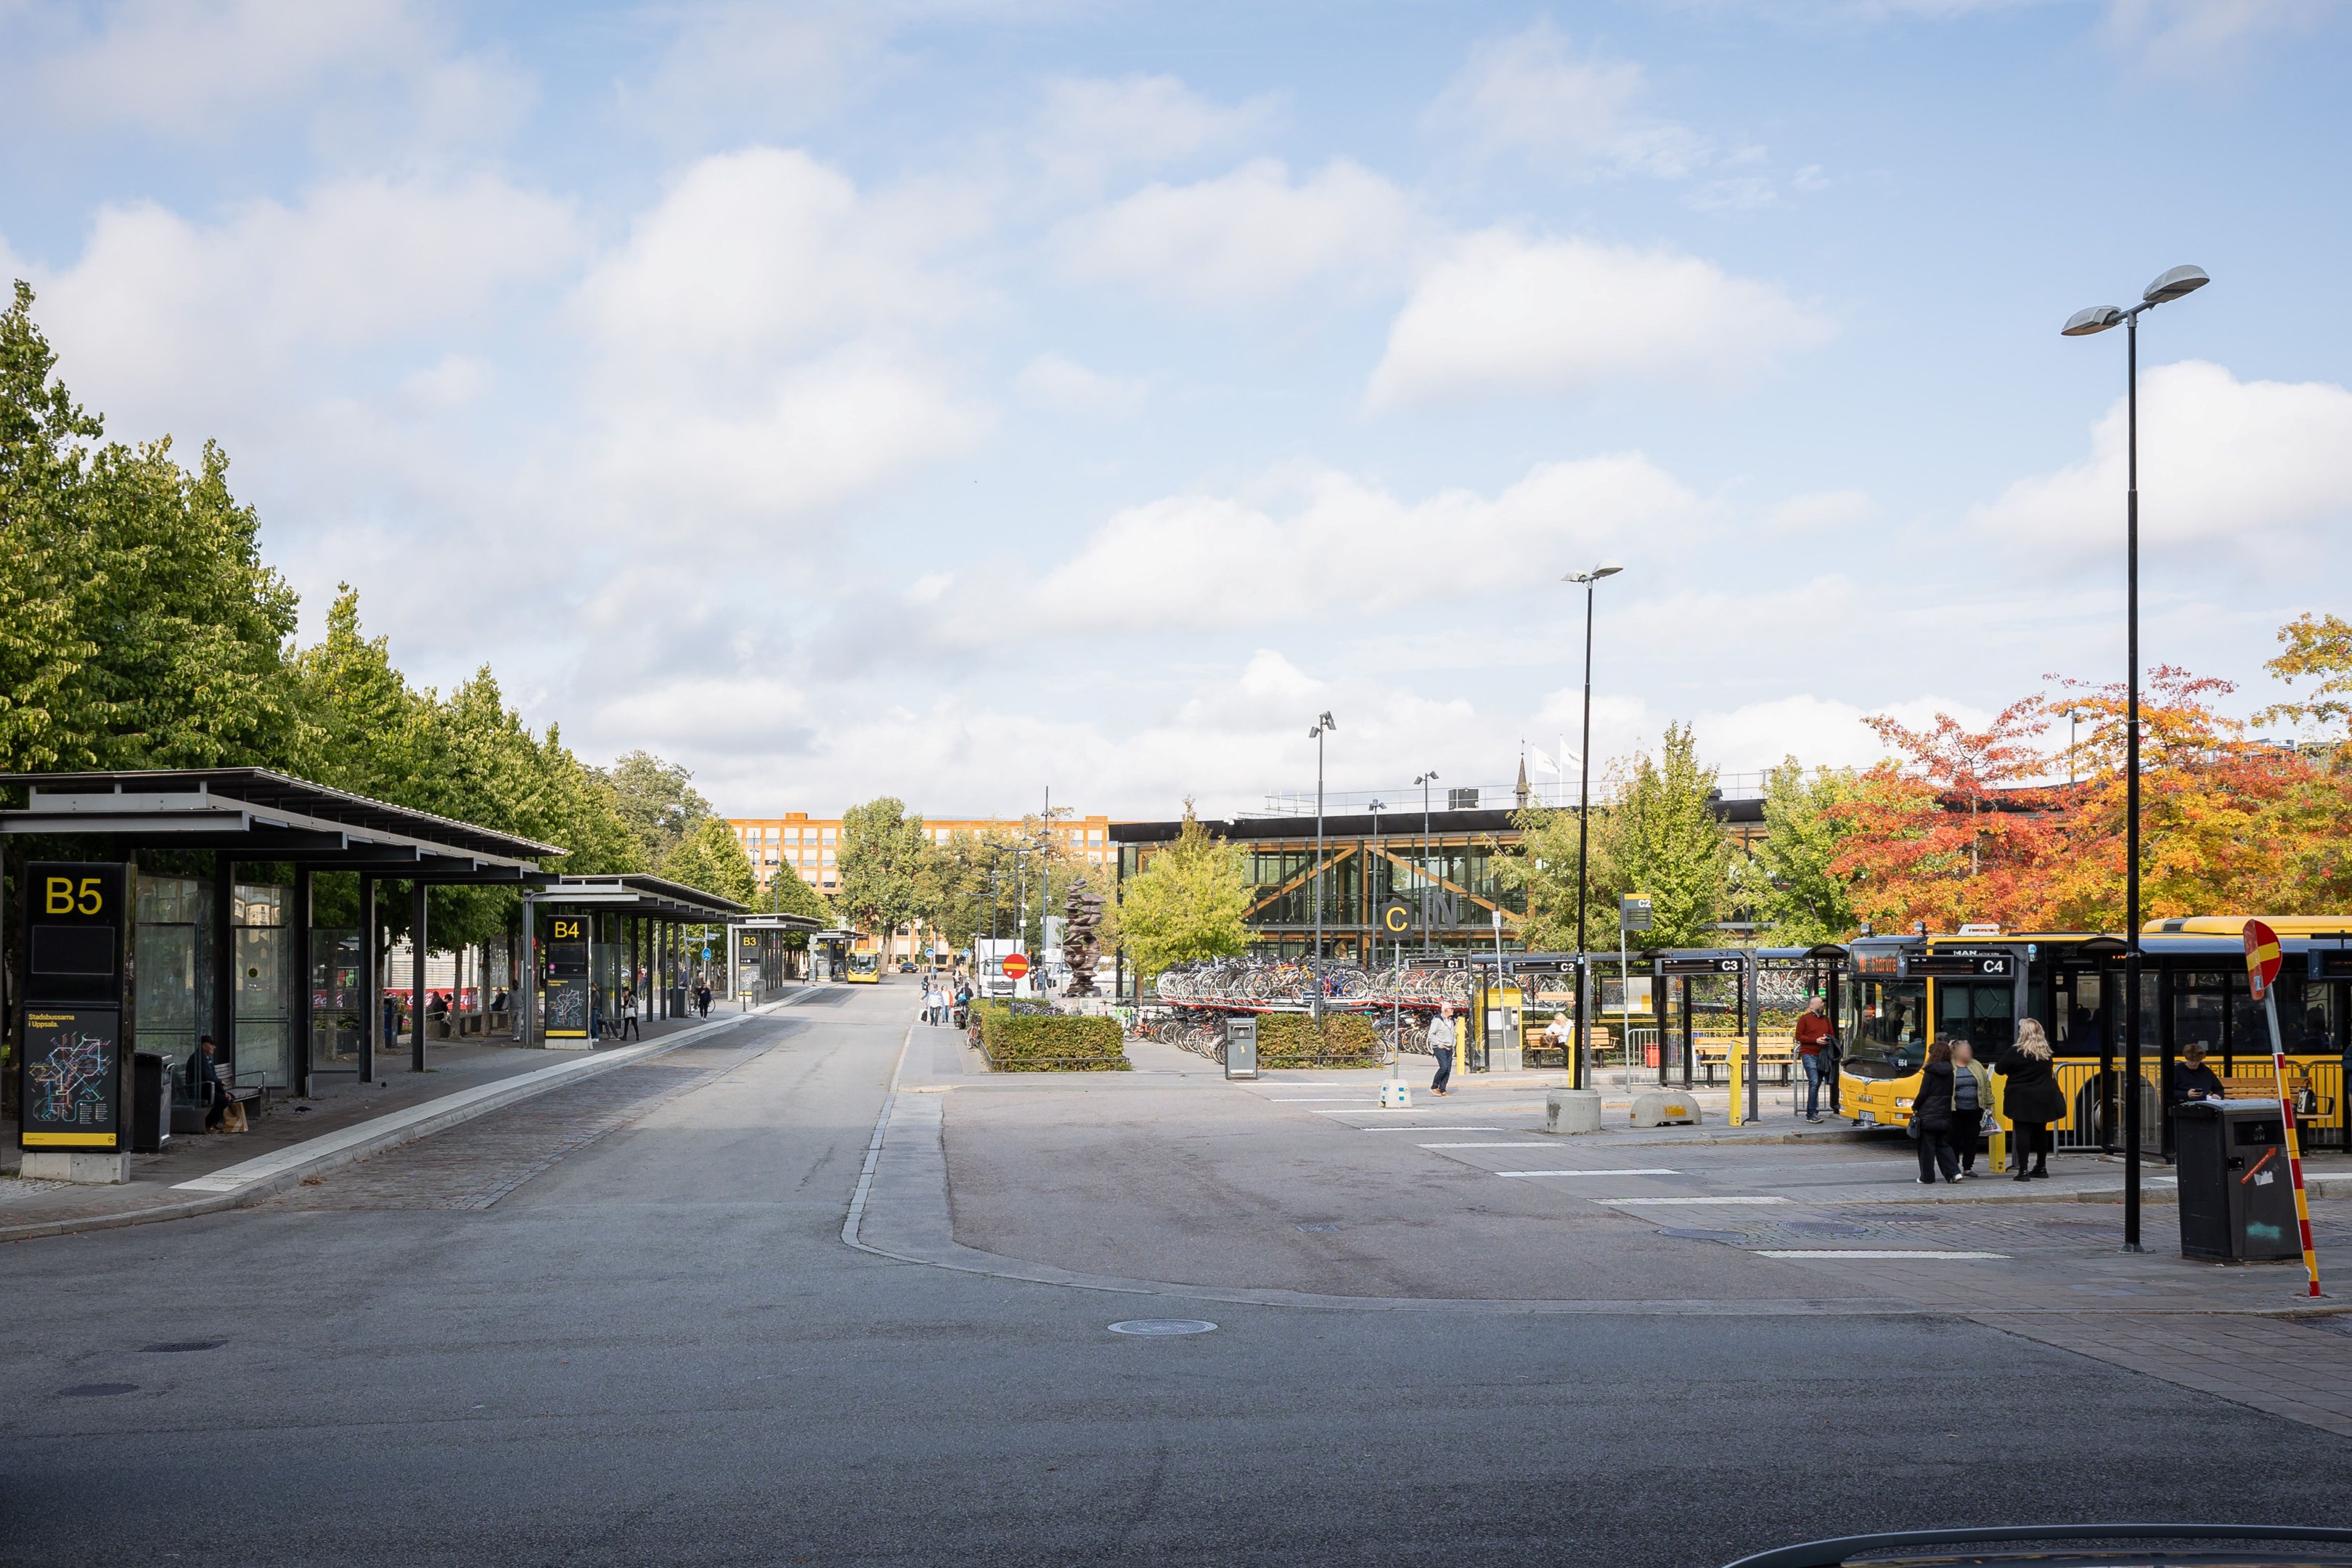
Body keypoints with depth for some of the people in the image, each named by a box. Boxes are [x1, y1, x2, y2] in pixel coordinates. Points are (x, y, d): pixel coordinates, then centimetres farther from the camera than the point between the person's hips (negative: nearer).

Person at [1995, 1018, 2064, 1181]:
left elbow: (1999, 1069, -7)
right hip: (2043, 1099, 6)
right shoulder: (2046, 1052, 5)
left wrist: (2013, 1071, 11)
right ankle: (2041, 1167, 27)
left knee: (2023, 1132, -6)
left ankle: (2023, 1171, -10)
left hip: (2022, 1099, -6)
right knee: (2041, 1132, 16)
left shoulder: (2017, 1052, -12)